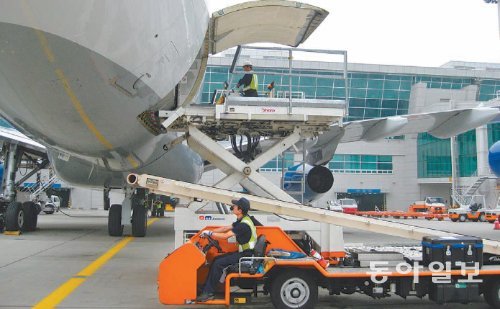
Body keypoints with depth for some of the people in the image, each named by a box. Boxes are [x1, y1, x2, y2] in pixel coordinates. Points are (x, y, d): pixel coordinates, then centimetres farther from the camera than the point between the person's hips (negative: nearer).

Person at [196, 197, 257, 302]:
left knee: (218, 263, -16)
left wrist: (210, 233, -13)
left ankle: (209, 293, -9)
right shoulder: (242, 220, 10)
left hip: (246, 255, -10)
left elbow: (225, 236, -24)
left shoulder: (244, 225, -23)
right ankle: (206, 289, 5)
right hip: (242, 252, 10)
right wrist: (210, 232, 4)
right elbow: (226, 228, 13)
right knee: (216, 259, 5)